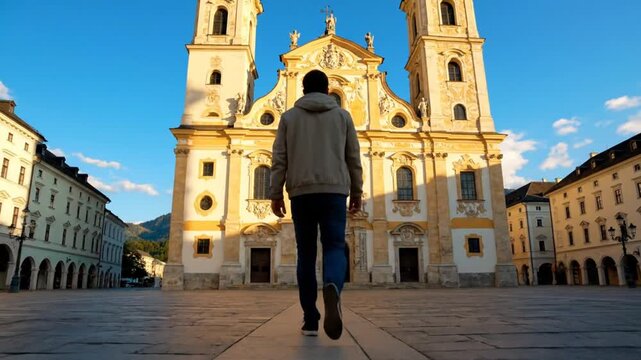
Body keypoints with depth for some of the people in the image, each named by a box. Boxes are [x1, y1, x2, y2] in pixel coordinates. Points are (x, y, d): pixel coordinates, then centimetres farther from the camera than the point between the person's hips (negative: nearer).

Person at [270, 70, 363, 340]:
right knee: (334, 247, 0)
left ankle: (310, 320, 8)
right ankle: (332, 287, -33)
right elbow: (353, 158, 11)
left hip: (301, 192, 1)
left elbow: (279, 159, 6)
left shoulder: (289, 116, 13)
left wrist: (276, 194, 8)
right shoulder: (342, 115, 13)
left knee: (306, 253, 7)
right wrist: (357, 191, 16)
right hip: (334, 190, 0)